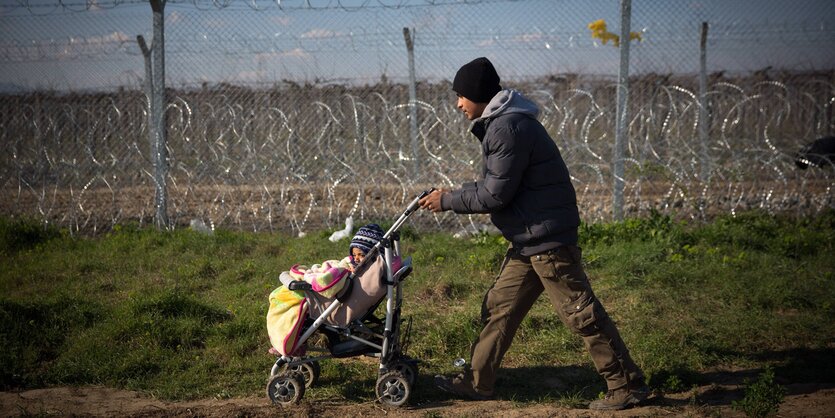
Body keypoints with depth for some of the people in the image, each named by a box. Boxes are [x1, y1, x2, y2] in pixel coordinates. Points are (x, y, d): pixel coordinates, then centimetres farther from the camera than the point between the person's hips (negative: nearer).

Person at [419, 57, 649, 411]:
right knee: (499, 307, 14)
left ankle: (627, 386, 1)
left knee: (581, 314, -5)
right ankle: (478, 382, 22)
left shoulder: (509, 128, -19)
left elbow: (496, 194, -18)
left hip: (547, 236, -11)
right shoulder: (498, 123, 14)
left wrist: (447, 202, -8)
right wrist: (451, 195, 12)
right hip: (527, 239, 11)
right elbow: (493, 183, 20)